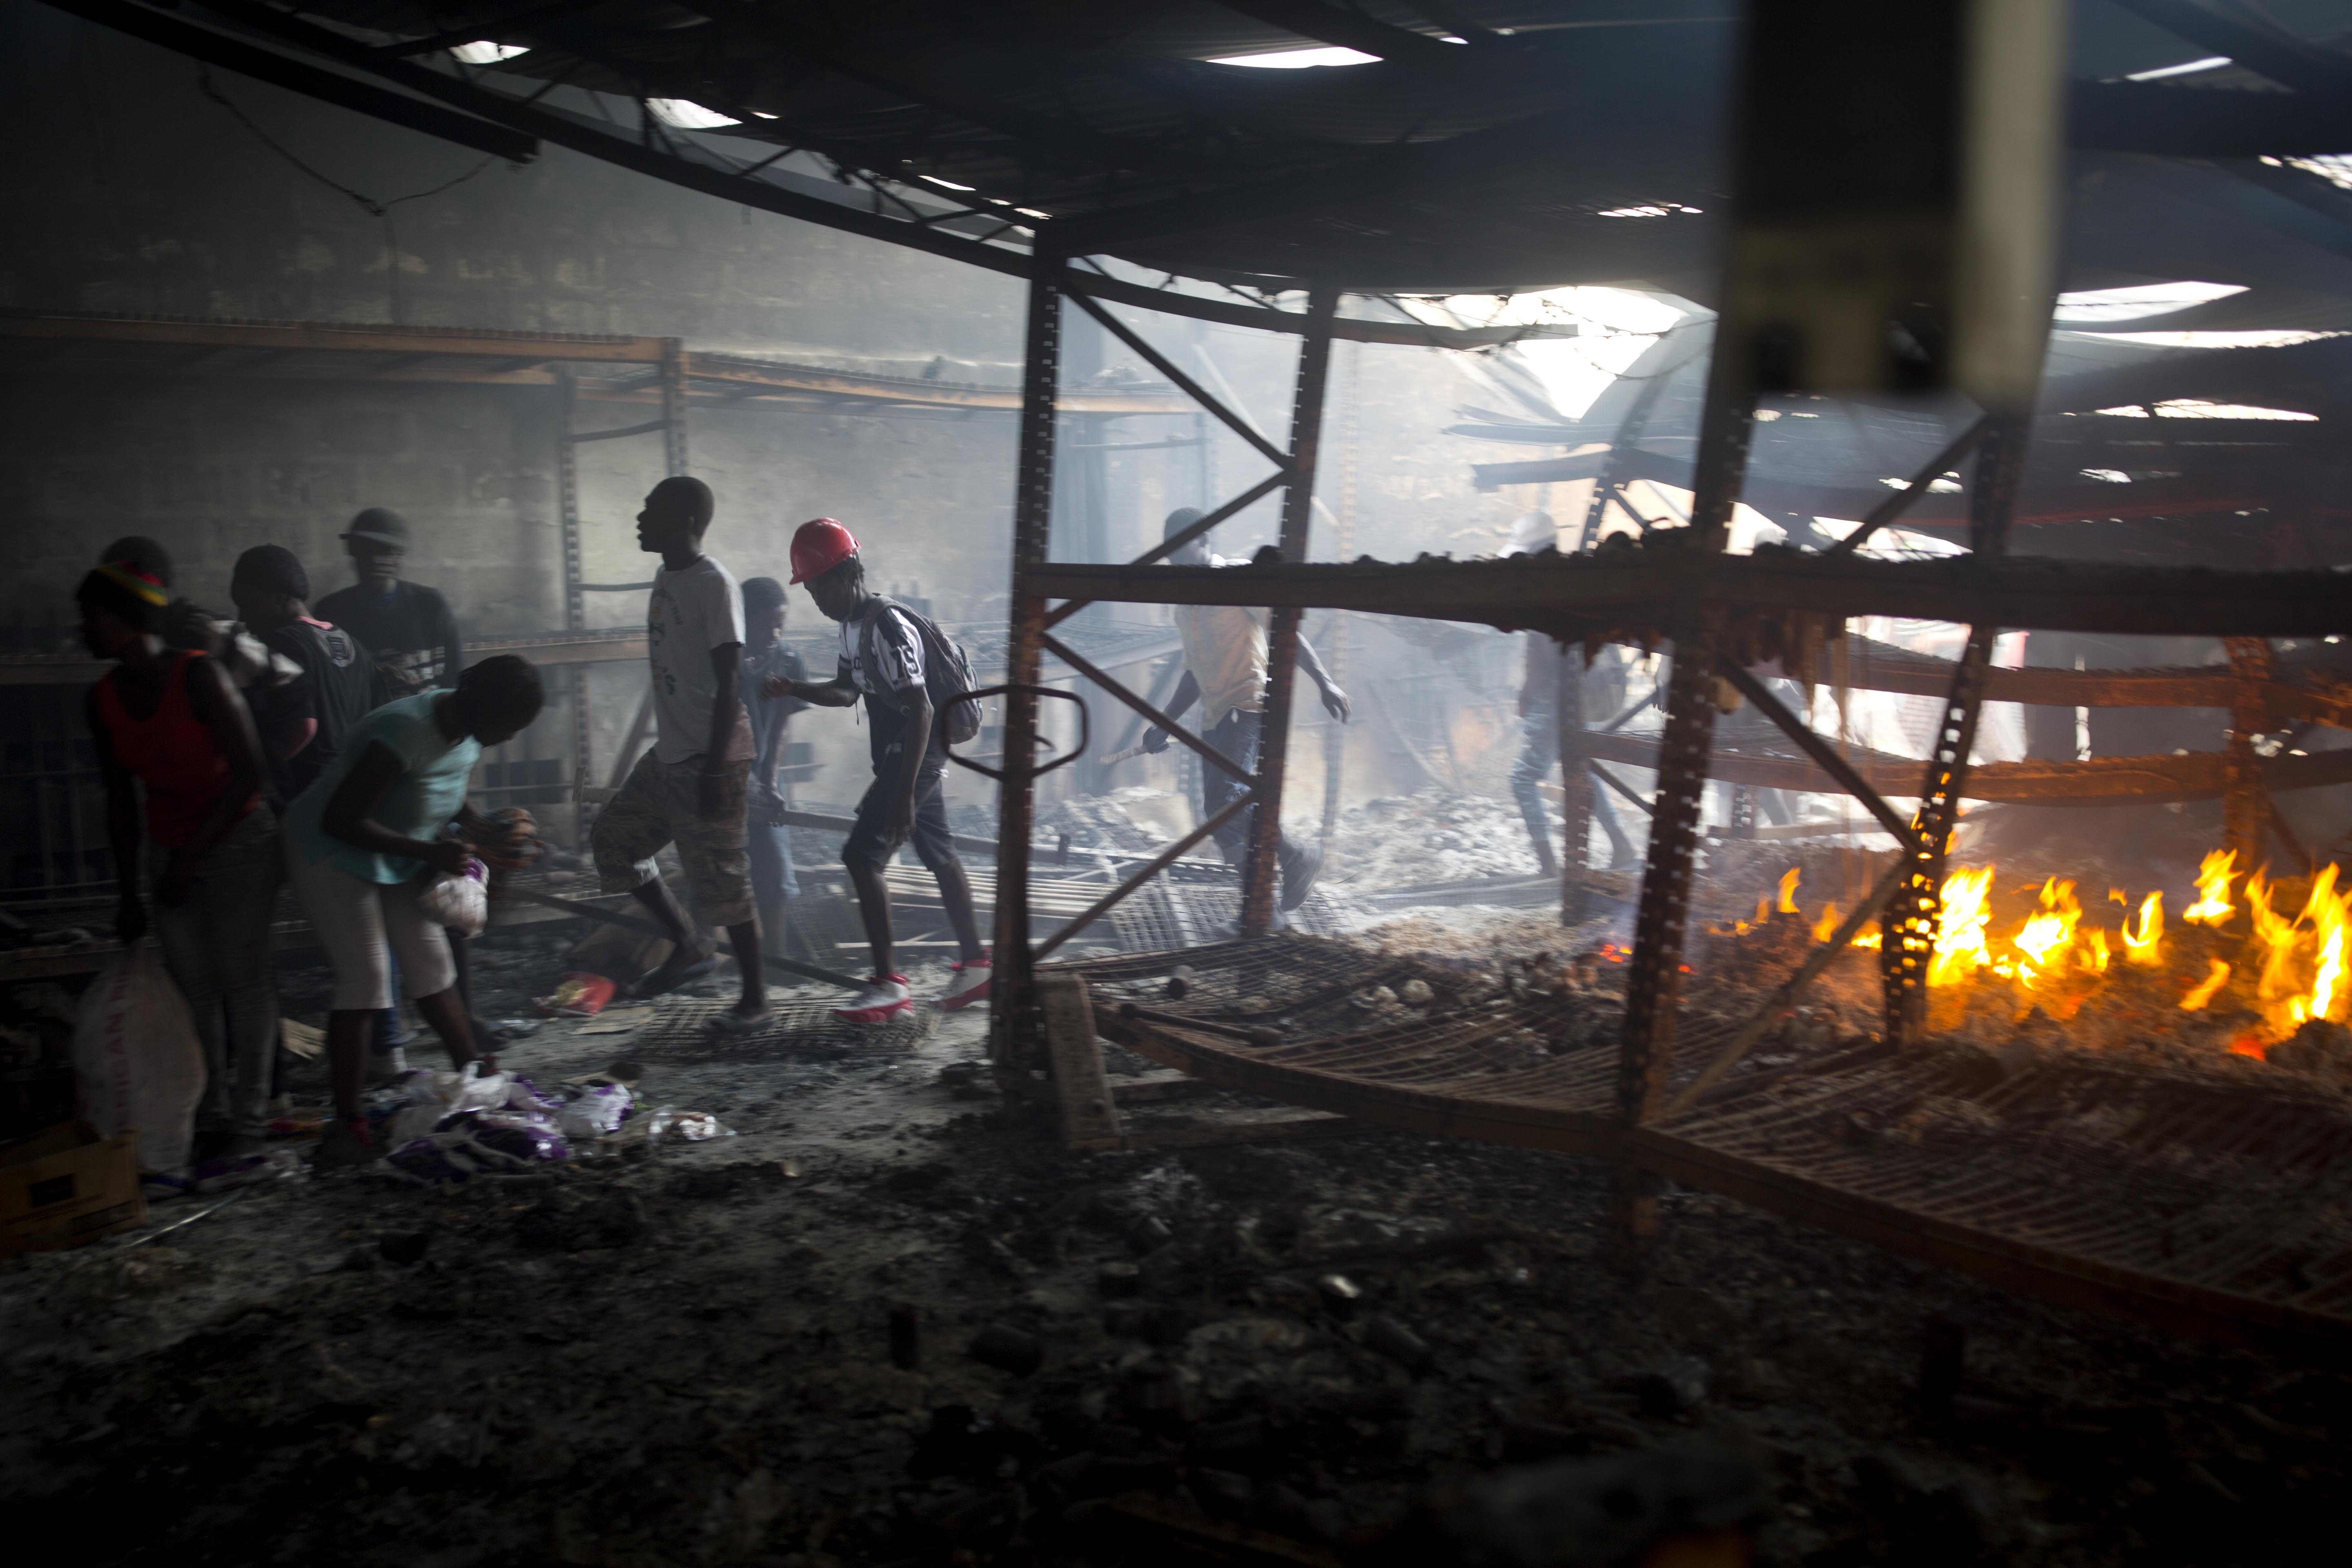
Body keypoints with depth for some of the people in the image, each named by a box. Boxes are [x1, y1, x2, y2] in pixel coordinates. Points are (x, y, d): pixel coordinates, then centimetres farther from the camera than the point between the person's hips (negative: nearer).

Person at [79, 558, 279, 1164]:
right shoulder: (104, 700, -1)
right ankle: (211, 1113, 17)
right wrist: (128, 893, 8)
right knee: (193, 984, 5)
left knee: (242, 978, -2)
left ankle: (250, 1116, 8)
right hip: (171, 852, 5)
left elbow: (248, 774, -18)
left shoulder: (198, 676, -19)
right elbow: (120, 799, 7)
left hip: (239, 841, -5)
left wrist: (190, 856, -17)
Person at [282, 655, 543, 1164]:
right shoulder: (408, 732, -32)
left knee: (433, 964, 8)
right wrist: (429, 852, -31)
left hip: (398, 856, 8)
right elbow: (340, 820, -30)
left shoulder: (467, 730, -5)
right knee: (365, 979, -11)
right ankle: (347, 1125, -6)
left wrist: (481, 828, -4)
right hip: (334, 854, -8)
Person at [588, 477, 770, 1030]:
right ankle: (688, 945, 23)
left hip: (709, 759, -10)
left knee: (721, 877, -3)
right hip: (668, 756, 10)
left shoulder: (713, 584, -16)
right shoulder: (666, 578, 12)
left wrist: (714, 770, -21)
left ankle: (755, 998, 10)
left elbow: (729, 683, -19)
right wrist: (672, 751, 22)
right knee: (613, 839, 13)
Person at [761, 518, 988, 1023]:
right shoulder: (855, 626, 9)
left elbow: (921, 711, -26)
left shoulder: (888, 627, -22)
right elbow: (846, 691, 23)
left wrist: (904, 794, -29)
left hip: (914, 753, -10)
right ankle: (976, 964, 26)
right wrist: (792, 690, 4)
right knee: (940, 856, 16)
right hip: (906, 754, 10)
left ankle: (888, 985, -8)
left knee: (862, 855, -12)